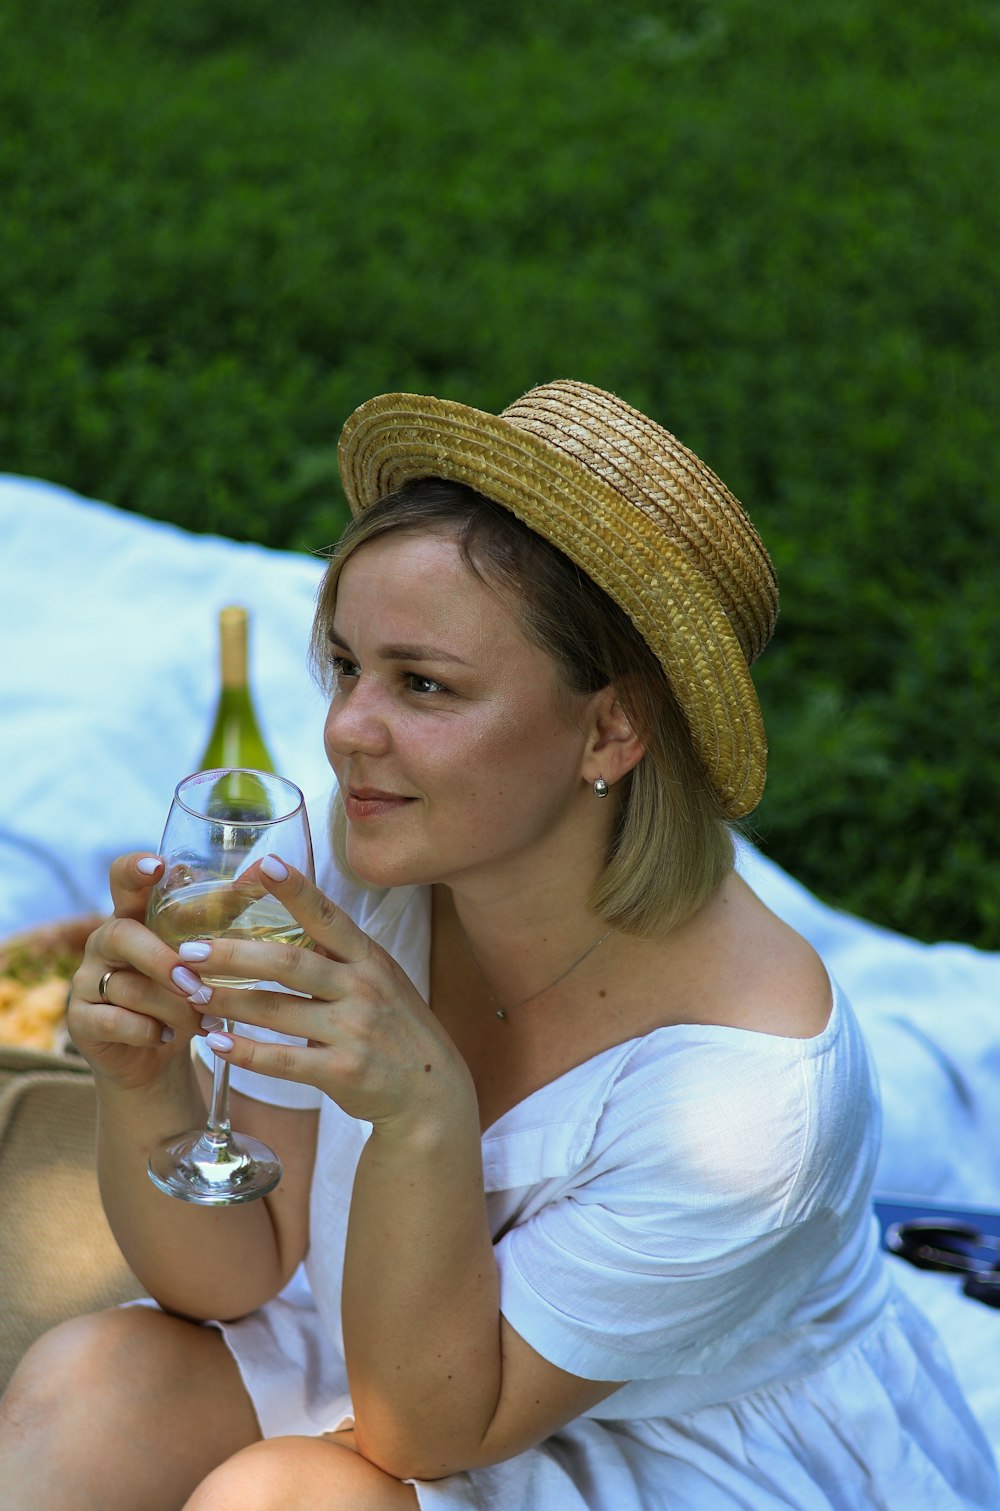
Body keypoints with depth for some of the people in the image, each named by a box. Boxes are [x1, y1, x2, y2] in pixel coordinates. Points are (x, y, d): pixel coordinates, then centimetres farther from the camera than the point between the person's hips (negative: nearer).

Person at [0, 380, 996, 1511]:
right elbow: (236, 1277, -7)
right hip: (421, 1372, 5)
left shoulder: (747, 1086, -30)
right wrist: (145, 1086, -27)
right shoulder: (356, 869, -14)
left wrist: (422, 1116, -38)